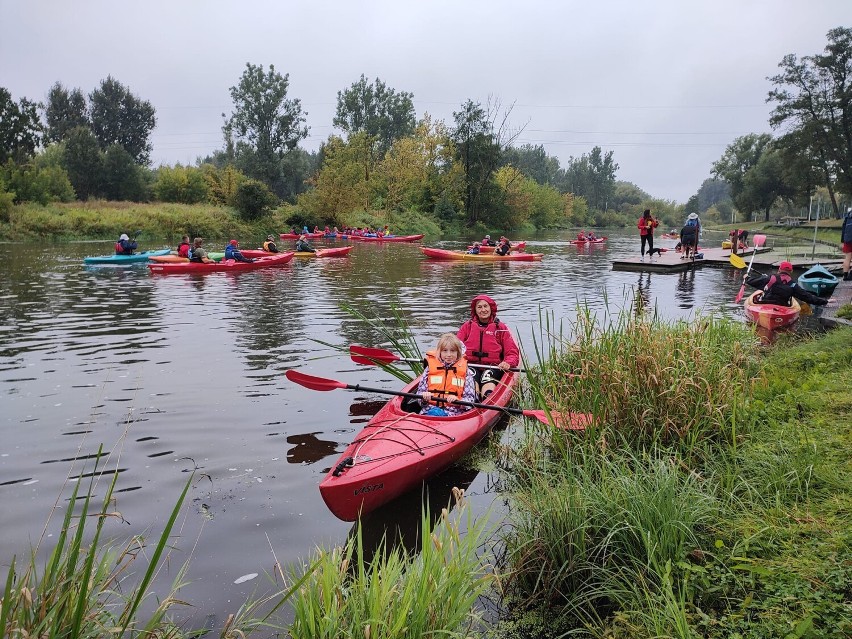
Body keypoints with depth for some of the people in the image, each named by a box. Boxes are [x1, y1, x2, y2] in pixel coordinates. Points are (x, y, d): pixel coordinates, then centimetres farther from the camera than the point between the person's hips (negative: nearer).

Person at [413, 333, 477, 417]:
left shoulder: (466, 371, 10)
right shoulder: (430, 368, 15)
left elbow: (470, 398, 6)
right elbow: (420, 392, 16)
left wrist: (457, 401, -15)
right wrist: (424, 397, -7)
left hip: (454, 411, -1)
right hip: (429, 409, 1)